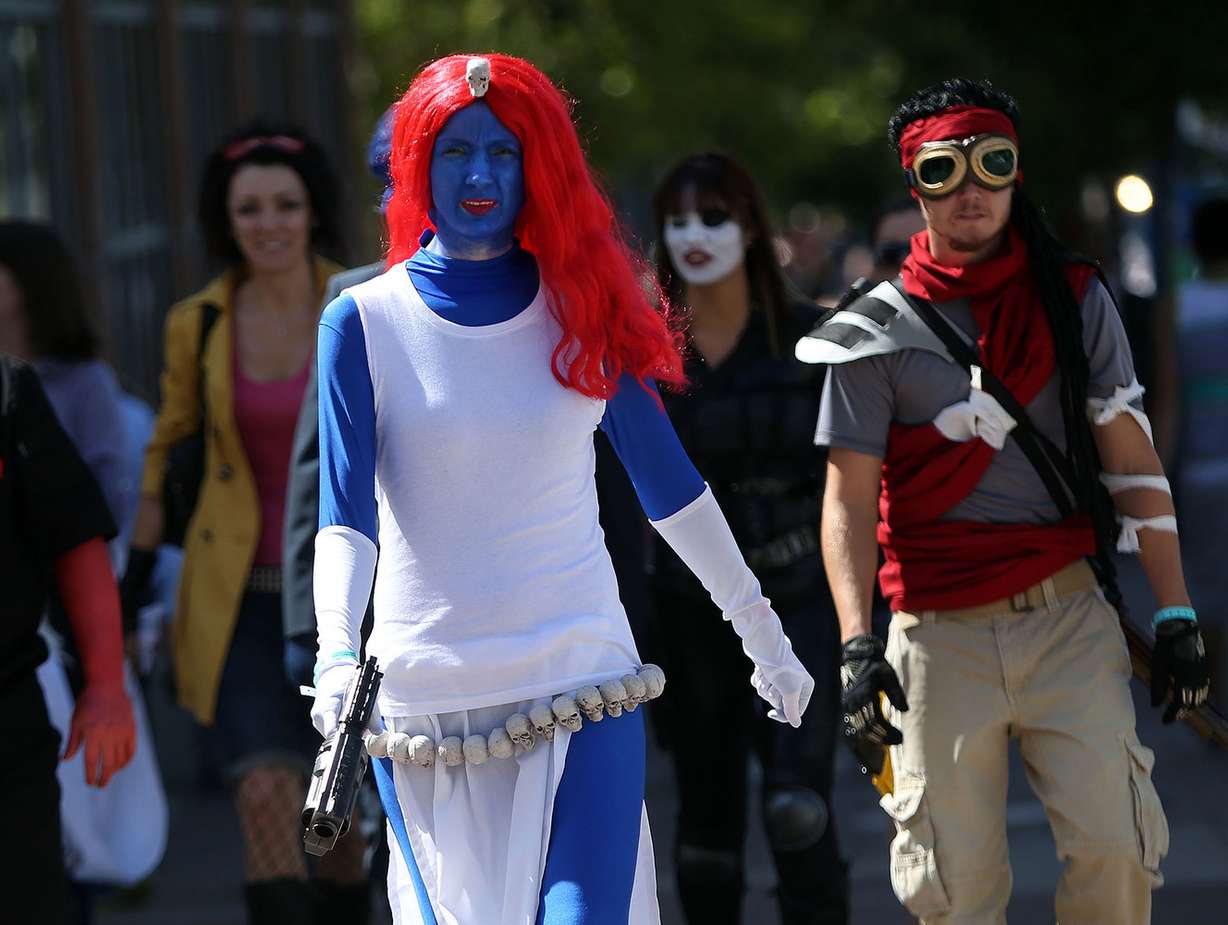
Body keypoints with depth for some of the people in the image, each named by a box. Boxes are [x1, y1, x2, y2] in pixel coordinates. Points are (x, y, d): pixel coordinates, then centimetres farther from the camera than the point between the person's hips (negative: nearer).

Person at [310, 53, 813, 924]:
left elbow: (669, 485, 14)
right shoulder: (364, 322, 0)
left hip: (583, 687, 0)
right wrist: (337, 656, -25)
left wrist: (762, 630, 17)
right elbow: (345, 513, -8)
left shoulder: (584, 307, 6)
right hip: (427, 702, 0)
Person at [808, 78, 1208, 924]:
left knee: (1114, 843, -11)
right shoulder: (878, 331, 2)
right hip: (940, 633, -1)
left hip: (1071, 618, 1)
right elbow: (849, 498, 1)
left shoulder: (1076, 300, 8)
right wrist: (857, 646, -11)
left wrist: (1176, 615, 5)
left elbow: (1132, 462, 10)